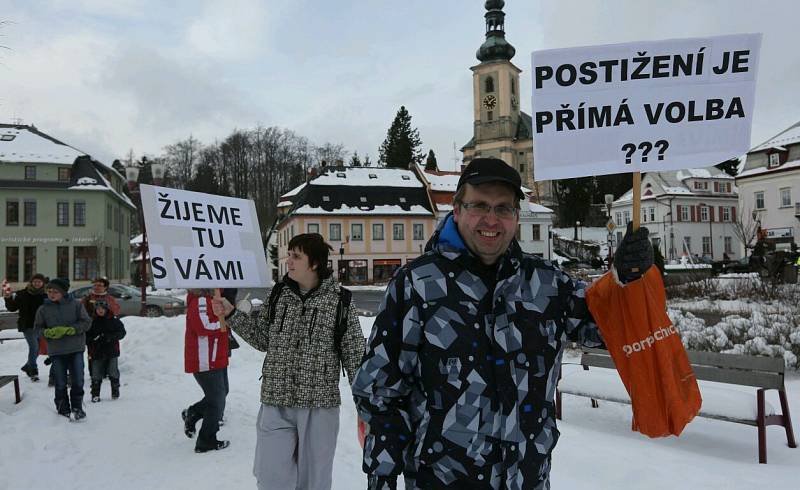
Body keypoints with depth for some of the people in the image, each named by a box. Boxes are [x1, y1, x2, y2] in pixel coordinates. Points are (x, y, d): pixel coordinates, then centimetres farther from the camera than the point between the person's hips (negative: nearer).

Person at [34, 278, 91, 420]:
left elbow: (86, 322, -4)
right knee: (60, 382, 7)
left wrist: (69, 330, -17)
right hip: (56, 351, 1)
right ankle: (63, 408, 22)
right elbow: (38, 328, 8)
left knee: (78, 380, 0)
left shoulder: (76, 305, -2)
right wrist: (49, 332, -13)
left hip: (76, 349, -1)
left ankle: (77, 407, 16)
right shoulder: (43, 309, 3)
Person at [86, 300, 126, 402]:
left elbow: (122, 332, -2)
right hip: (96, 352, 1)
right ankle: (95, 394, 13)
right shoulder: (92, 321, 2)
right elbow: (86, 336, 5)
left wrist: (110, 337, -17)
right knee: (96, 375, 3)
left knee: (113, 373, 5)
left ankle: (115, 392, 19)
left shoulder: (114, 320, -1)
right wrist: (92, 340, -16)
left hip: (111, 351, -1)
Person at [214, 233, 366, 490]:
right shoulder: (278, 294, 4)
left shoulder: (339, 301, -7)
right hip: (276, 404, 3)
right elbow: (262, 337, 12)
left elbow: (355, 354, -3)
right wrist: (232, 314, 4)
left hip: (319, 405, -3)